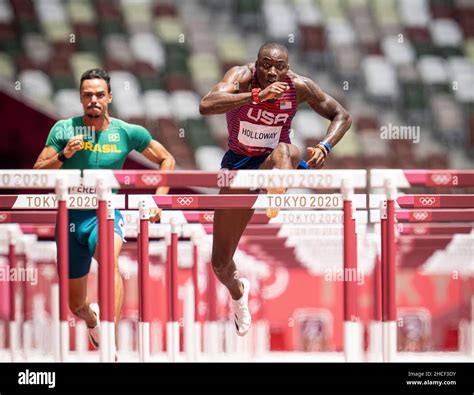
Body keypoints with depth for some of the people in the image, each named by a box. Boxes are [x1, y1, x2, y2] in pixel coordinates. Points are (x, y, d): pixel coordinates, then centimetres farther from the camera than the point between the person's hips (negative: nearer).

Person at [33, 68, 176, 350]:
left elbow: (167, 160, 11)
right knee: (76, 305, 11)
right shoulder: (64, 130, -1)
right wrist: (63, 155, -20)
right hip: (70, 217, 2)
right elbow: (38, 174, -3)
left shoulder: (127, 133, -1)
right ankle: (93, 319, 51)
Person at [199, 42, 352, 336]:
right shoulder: (242, 77, -21)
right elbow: (206, 106, -40)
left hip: (275, 163, -1)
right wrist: (257, 96, -47)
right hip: (240, 165, 1)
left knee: (286, 151, -41)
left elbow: (342, 116, -1)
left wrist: (324, 147, -21)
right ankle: (237, 290, 41)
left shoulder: (299, 87, -15)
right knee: (220, 262, 6)